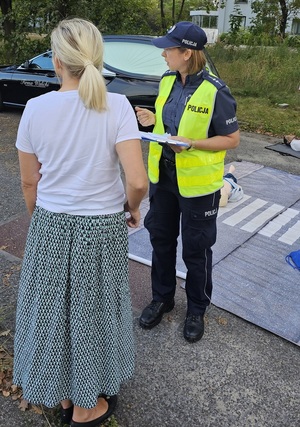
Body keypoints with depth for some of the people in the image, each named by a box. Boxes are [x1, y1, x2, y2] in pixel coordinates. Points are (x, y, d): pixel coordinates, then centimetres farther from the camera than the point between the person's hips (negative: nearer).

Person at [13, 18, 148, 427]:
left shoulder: (36, 108, -7)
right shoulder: (116, 106, -15)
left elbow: (29, 182, 1)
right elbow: (137, 181, -22)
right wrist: (132, 209, 0)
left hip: (50, 227, 2)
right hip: (102, 228, -2)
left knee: (53, 308, 22)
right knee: (93, 312, 17)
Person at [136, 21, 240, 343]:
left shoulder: (215, 92, -18)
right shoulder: (167, 81, 2)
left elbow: (232, 139, -12)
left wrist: (192, 144, -25)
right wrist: (152, 120, -6)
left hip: (197, 183, -6)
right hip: (163, 175, 6)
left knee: (195, 249, 9)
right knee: (161, 239, 17)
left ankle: (196, 308, 32)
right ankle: (162, 297, 39)